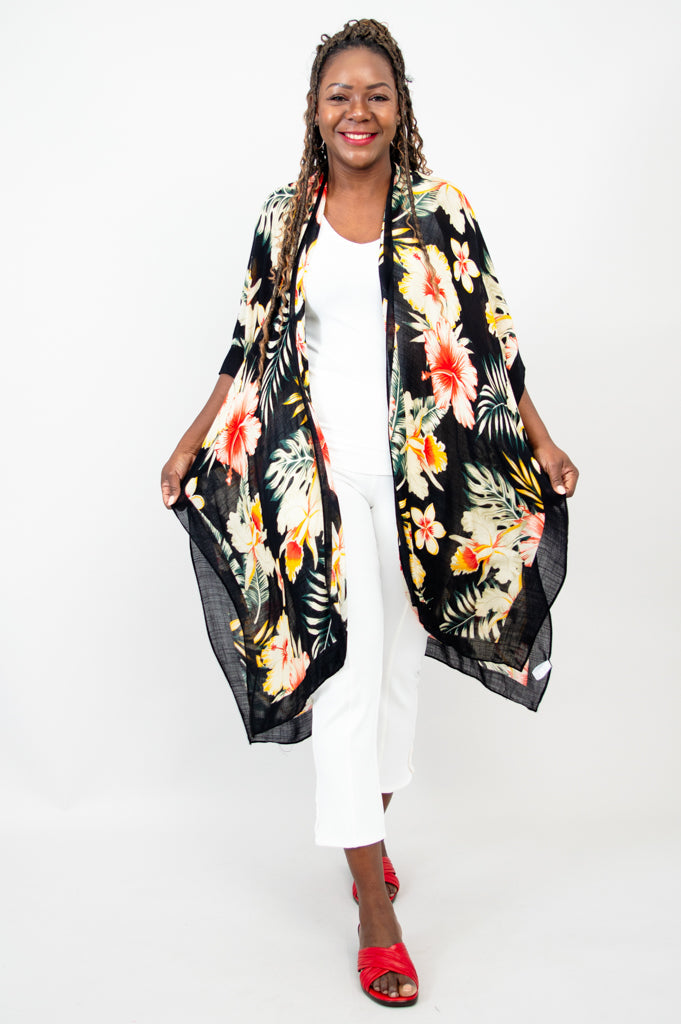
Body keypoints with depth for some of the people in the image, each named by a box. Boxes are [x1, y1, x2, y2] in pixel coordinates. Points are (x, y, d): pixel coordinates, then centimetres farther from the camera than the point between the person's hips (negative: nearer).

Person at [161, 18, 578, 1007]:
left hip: (424, 475, 1)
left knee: (400, 661, 11)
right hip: (320, 474, -1)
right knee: (344, 667, -5)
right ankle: (375, 906, 2)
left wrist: (541, 442, 3)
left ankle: (371, 824, 35)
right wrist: (194, 441, 10)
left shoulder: (443, 213, 4)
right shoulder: (286, 217, 6)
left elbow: (491, 341, 6)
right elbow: (251, 346, 11)